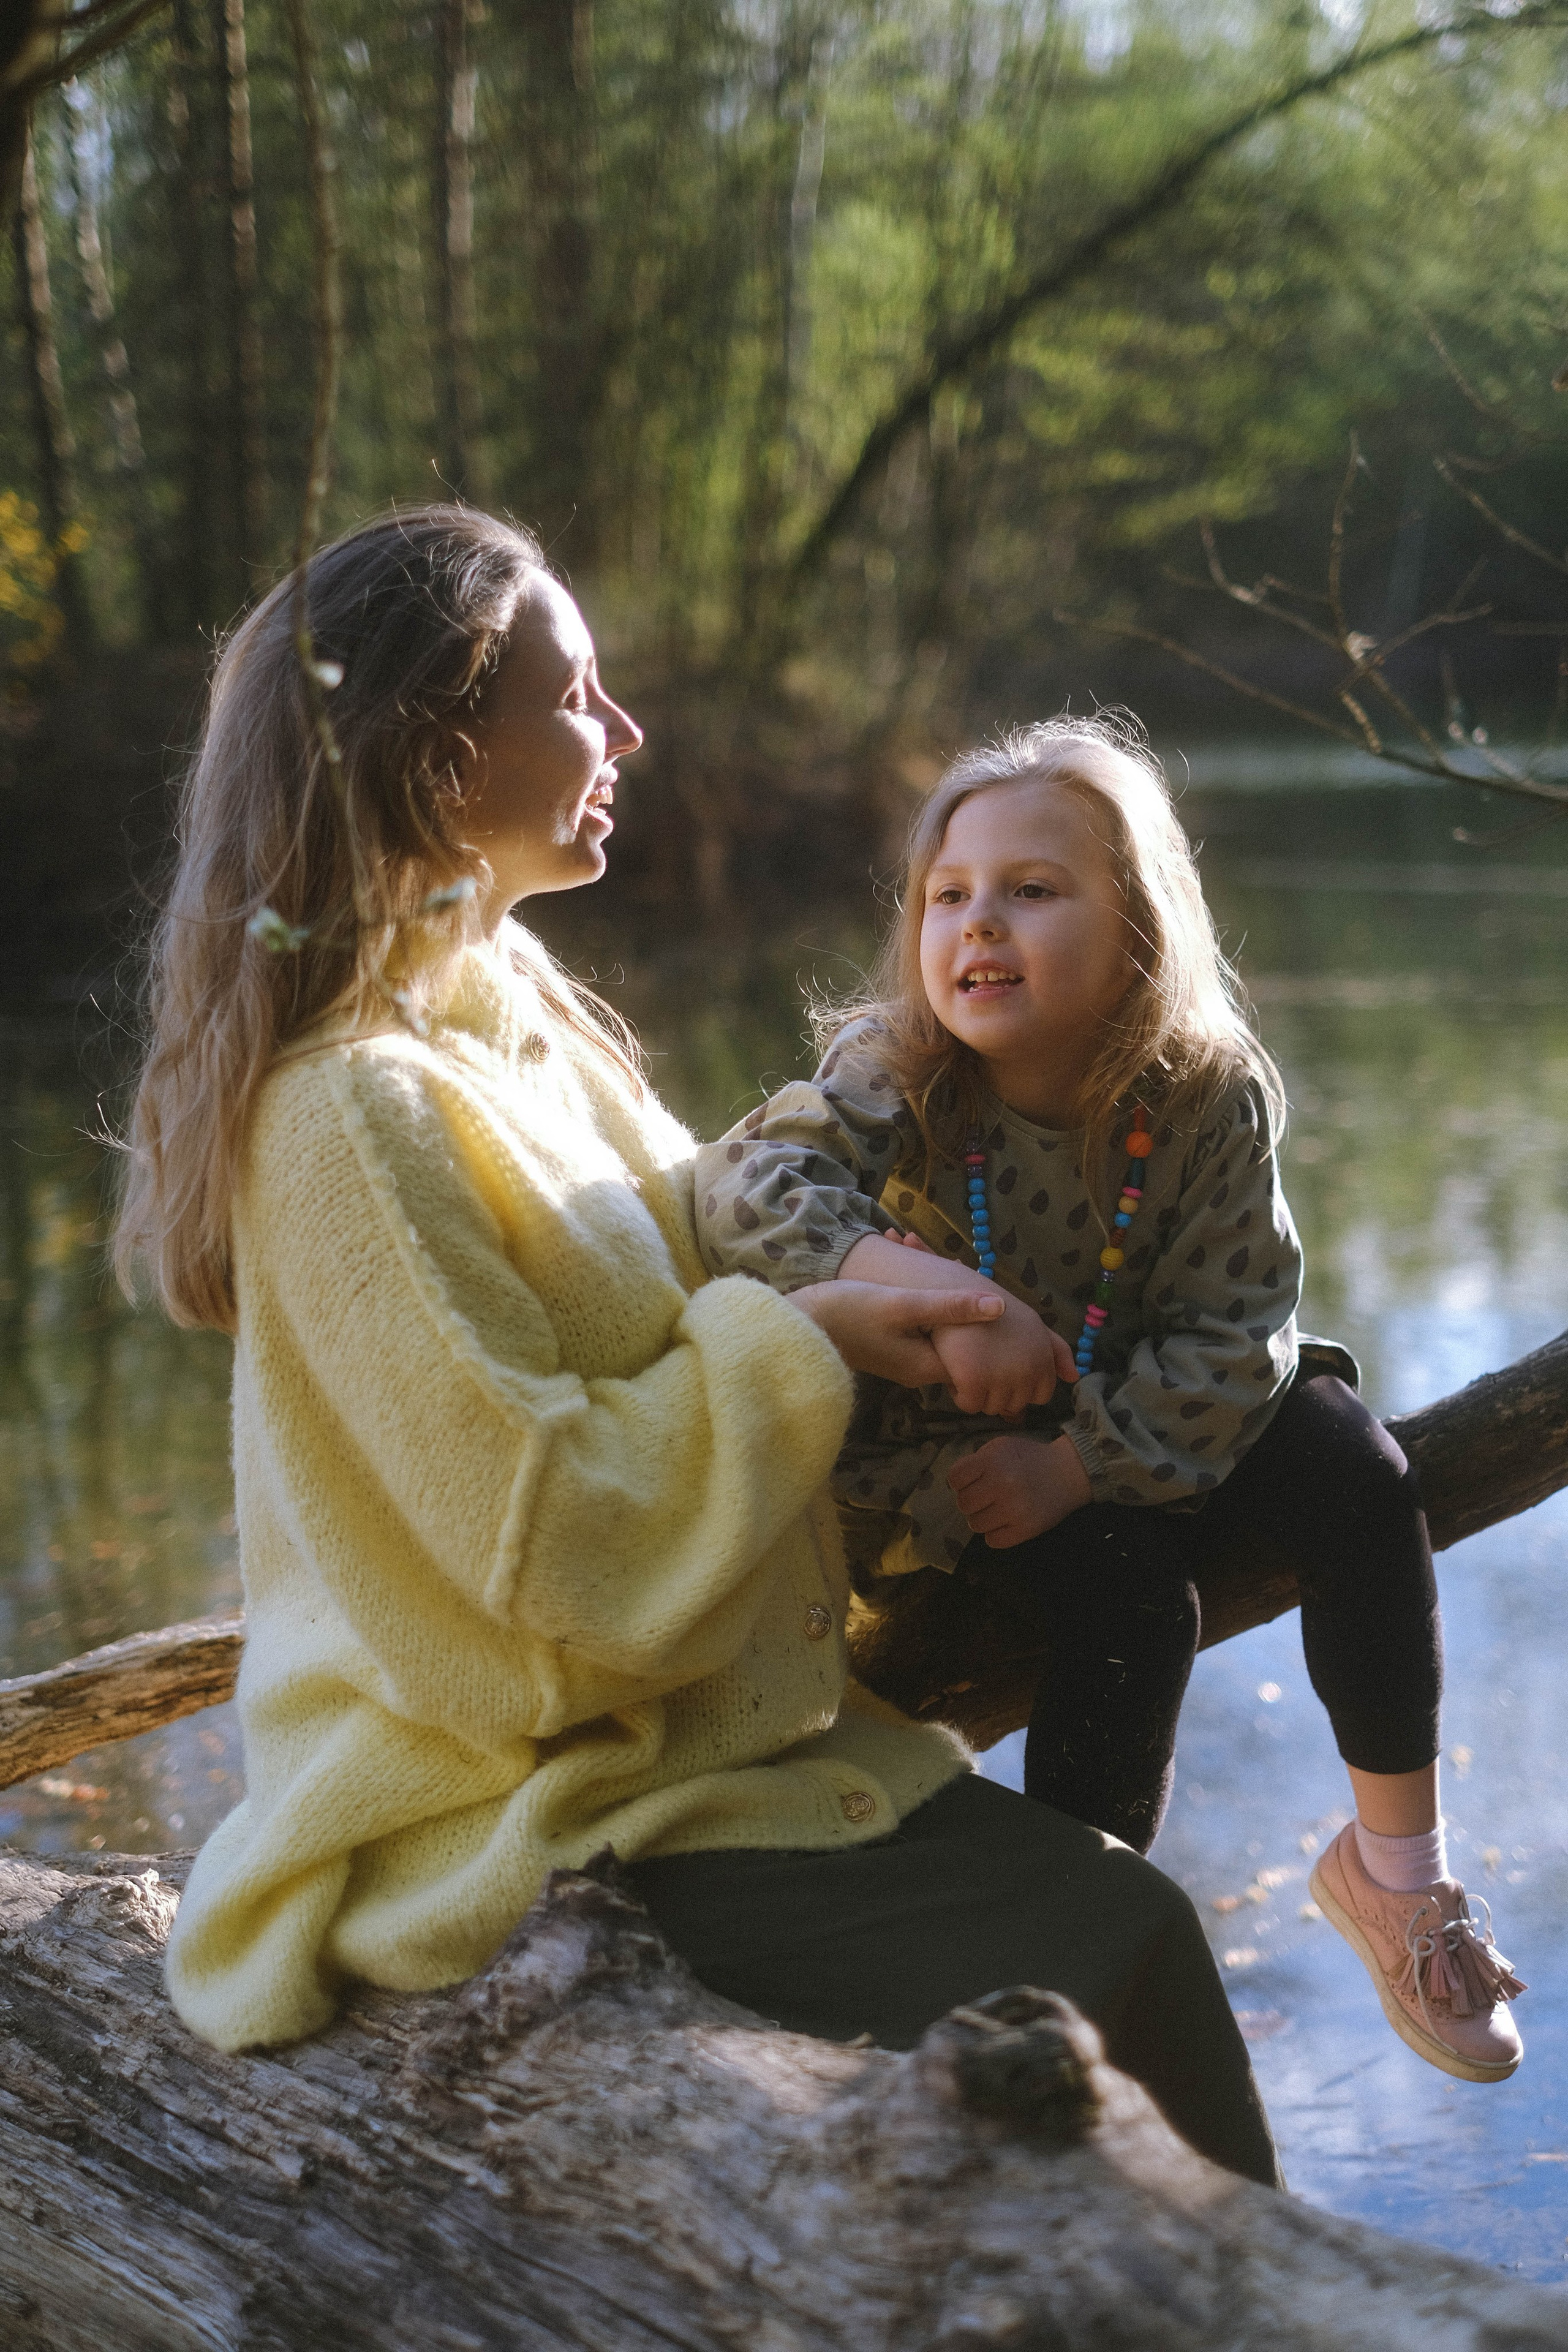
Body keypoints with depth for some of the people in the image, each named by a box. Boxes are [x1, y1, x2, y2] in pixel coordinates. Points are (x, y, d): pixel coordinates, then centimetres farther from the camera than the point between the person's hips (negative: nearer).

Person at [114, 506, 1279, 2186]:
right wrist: (802, 1340, -15)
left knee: (1109, 1904, -7)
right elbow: (553, 1534, -22)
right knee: (1112, 1954, -17)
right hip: (523, 1826, -8)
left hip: (691, 1719, 8)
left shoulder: (514, 1005, 9)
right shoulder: (349, 1111, -20)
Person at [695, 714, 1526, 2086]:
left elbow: (1233, 1331, -14)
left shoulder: (1208, 1099, -15)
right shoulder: (890, 1083, -18)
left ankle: (1396, 1861, -1)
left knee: (1351, 1471, -18)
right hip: (933, 1459, -3)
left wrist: (1076, 1465, -26)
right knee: (1128, 1589, -27)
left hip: (1138, 1436, 3)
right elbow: (752, 1186, -36)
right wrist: (930, 1289, -53)